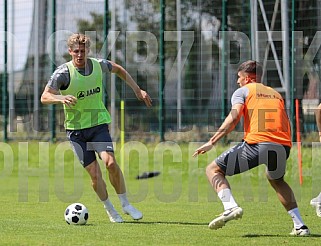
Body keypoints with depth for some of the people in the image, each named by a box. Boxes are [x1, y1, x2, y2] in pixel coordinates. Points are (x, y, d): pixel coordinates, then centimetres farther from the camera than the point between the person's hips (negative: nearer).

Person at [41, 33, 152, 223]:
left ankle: (126, 205, -1)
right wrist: (61, 98, -39)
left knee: (110, 162, -19)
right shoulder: (64, 73, -13)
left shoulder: (99, 65, -3)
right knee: (94, 173, -7)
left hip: (99, 123, 2)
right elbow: (45, 97, -19)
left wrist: (138, 90, 19)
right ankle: (110, 210, 13)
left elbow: (118, 69, 19)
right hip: (76, 129, -1)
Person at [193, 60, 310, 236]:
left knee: (213, 170, 8)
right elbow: (286, 124, 19)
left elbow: (234, 117, -5)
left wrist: (211, 142, -8)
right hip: (283, 145, 5)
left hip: (257, 143, -5)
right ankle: (300, 225, 23)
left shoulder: (242, 91, 13)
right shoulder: (276, 94, 29)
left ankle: (231, 207, -18)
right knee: (276, 179, 35)